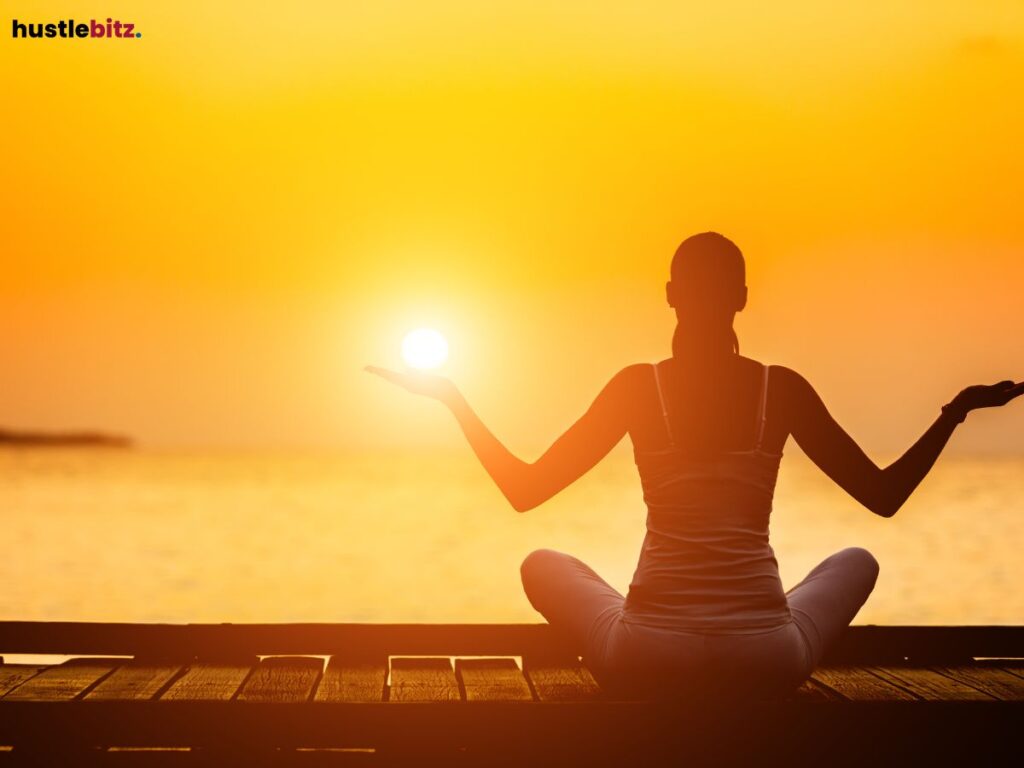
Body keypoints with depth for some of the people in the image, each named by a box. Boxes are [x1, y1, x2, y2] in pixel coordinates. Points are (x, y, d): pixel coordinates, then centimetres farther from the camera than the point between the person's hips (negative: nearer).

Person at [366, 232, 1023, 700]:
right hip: (769, 661, 0)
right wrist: (956, 411, 17)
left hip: (647, 660, 0)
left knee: (543, 564, 30)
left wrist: (453, 399, 11)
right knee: (856, 562, 33)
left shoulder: (637, 387, -2)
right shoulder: (784, 390, -1)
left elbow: (523, 489, 2)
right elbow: (885, 495, 7)